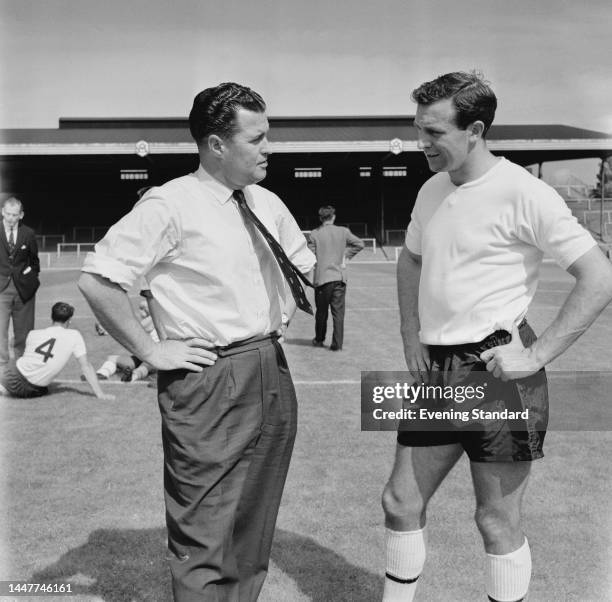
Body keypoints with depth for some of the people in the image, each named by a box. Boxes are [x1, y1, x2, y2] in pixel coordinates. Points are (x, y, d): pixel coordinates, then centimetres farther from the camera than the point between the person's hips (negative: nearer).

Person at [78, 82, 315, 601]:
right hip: (209, 380, -7)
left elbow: (301, 268, 27)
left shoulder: (267, 204, 10)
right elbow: (97, 281, -16)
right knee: (207, 538, -1)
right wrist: (150, 350, -13)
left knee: (255, 530, 19)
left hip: (272, 374, 7)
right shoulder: (171, 205, -13)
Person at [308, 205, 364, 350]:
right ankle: (337, 344, -1)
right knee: (338, 312, 2)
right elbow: (360, 244, 5)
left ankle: (319, 340, 27)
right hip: (339, 277, 1)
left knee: (321, 311, 13)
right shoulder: (343, 231, 1)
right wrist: (346, 254, 11)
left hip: (322, 278, -1)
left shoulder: (314, 234, -3)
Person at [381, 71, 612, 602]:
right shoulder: (432, 190, 9)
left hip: (495, 374, -7)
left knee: (498, 521, 5)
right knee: (401, 501, 12)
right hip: (436, 374, 7)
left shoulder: (522, 193, -14)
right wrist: (411, 338, 13)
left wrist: (537, 354, -18)